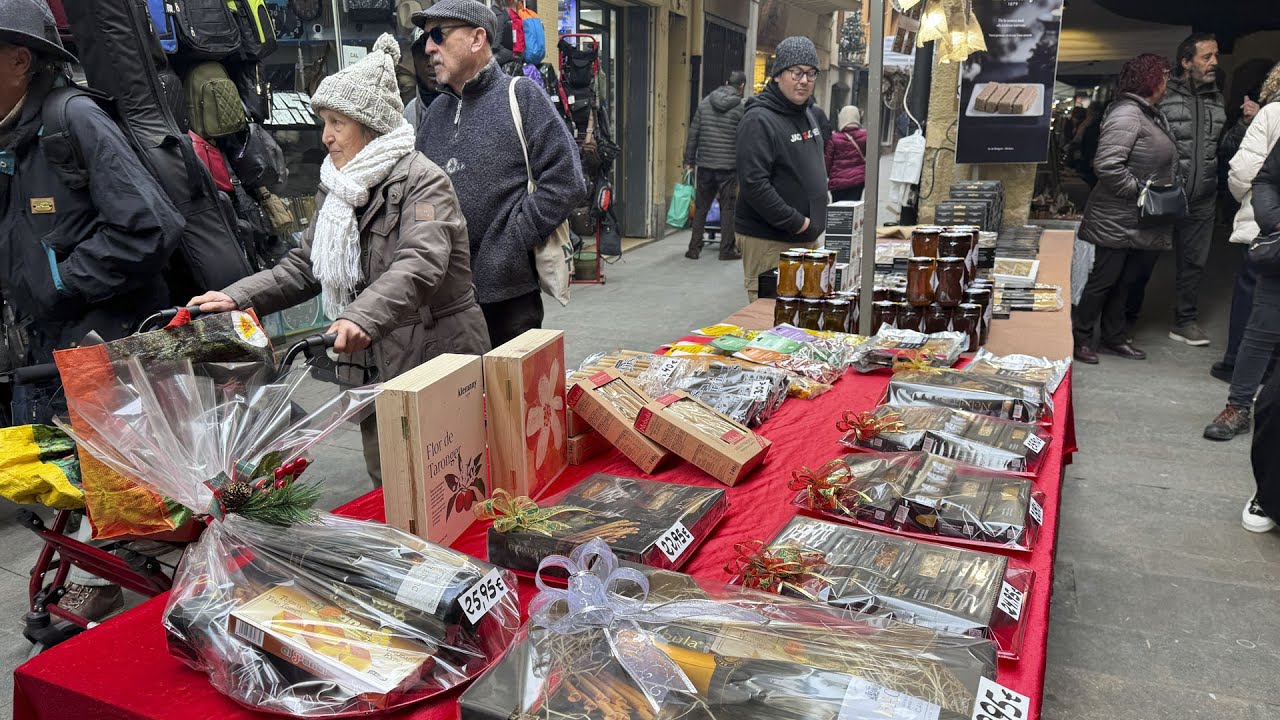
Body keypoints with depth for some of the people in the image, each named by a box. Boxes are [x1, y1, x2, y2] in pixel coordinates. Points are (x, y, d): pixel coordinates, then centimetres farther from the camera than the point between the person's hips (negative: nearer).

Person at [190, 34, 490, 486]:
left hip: (436, 362, -7)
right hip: (373, 367, 7)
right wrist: (238, 298, 1)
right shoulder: (337, 187, 12)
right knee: (385, 487, 13)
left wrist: (360, 318, -44)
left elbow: (419, 265, -29)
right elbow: (304, 266, 15)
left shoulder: (422, 181, -12)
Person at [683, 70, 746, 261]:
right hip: (728, 166, -3)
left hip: (705, 165, 3)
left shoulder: (705, 102, 5)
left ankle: (694, 248, 11)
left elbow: (693, 133, 5)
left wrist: (689, 160, 11)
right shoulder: (740, 108, -5)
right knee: (728, 209, 6)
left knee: (700, 207, 10)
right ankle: (727, 250, 9)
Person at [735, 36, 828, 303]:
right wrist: (796, 223, -19)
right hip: (768, 242, -9)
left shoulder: (808, 115, 14)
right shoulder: (759, 119, -15)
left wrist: (813, 225, 16)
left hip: (807, 239, 9)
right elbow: (754, 184, -24)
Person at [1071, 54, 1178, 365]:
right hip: (1118, 220, -10)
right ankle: (1080, 339, 11)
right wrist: (1138, 190, -21)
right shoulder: (1126, 114, -18)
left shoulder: (1152, 115, 15)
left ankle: (1114, 336, 29)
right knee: (1103, 279, -1)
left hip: (1141, 222, 10)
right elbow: (1107, 165, -28)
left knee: (1124, 280, 17)